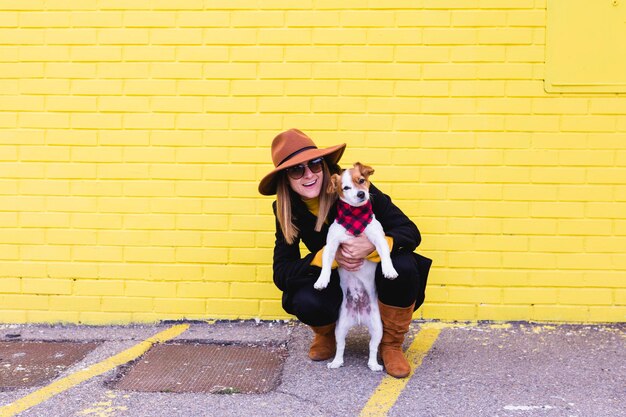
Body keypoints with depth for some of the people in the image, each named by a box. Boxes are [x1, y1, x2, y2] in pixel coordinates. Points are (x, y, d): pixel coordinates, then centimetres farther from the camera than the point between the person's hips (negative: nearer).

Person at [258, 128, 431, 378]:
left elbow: (411, 233, -20)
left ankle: (391, 344, -6)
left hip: (375, 275, -1)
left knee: (404, 266, -34)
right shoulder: (288, 212, -12)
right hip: (335, 284, 1)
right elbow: (281, 273, -16)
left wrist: (373, 245, -41)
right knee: (305, 301, -32)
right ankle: (326, 335, 8)